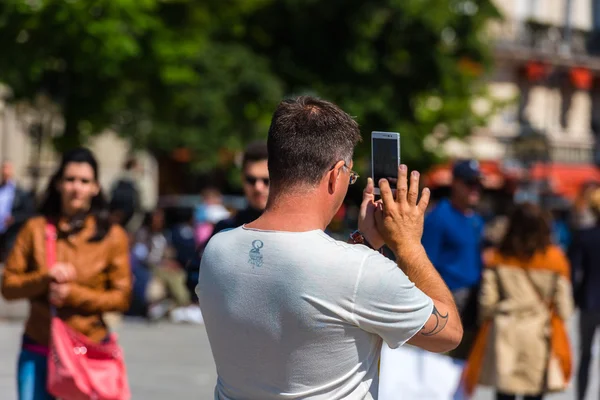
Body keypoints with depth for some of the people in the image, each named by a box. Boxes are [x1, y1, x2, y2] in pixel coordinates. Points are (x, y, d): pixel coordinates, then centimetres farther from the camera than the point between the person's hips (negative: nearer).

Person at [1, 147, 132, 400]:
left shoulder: (112, 236, 1)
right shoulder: (36, 229, 5)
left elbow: (121, 298, -1)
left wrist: (73, 294, -13)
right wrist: (44, 279, -14)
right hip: (38, 350, 1)